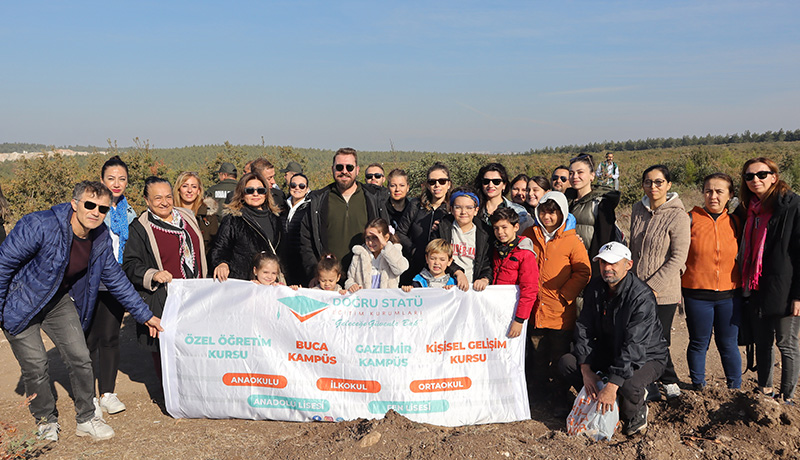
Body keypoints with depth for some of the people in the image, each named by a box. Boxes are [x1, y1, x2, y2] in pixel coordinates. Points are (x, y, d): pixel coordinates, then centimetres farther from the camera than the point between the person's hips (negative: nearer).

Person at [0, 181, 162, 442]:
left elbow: (116, 279, 2)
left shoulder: (101, 239, -10)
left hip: (59, 301, 5)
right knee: (35, 364, -4)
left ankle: (86, 419, 16)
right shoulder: (39, 226, -29)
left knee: (80, 358, -1)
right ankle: (46, 420, 21)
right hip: (21, 303, -4)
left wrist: (144, 315, 4)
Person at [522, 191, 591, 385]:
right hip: (534, 308, 4)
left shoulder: (571, 240, -5)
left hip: (560, 312, -3)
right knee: (537, 354, 14)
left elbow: (583, 272, -4)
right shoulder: (529, 235, 6)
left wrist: (564, 295, -11)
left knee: (560, 356, 5)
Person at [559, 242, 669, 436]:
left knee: (629, 386, -36)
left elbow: (634, 346, -33)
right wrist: (586, 369, -18)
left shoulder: (642, 296, -27)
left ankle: (634, 413, 2)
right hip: (609, 351, 6)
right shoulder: (594, 288, -6)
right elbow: (584, 329, -5)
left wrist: (612, 385, -39)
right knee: (566, 362, -14)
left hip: (646, 356, -6)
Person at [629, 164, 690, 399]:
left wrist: (653, 286, -16)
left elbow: (678, 258, -14)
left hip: (663, 292, -5)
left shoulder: (678, 216, -12)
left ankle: (669, 382, 26)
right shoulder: (638, 210, 6)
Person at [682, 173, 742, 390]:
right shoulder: (691, 219, -3)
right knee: (699, 343, 8)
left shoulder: (735, 222, 6)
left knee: (728, 344, 9)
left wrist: (743, 289, 11)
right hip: (697, 294, -2)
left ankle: (735, 390, 25)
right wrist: (676, 288, -4)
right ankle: (698, 388, 25)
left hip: (730, 295, 2)